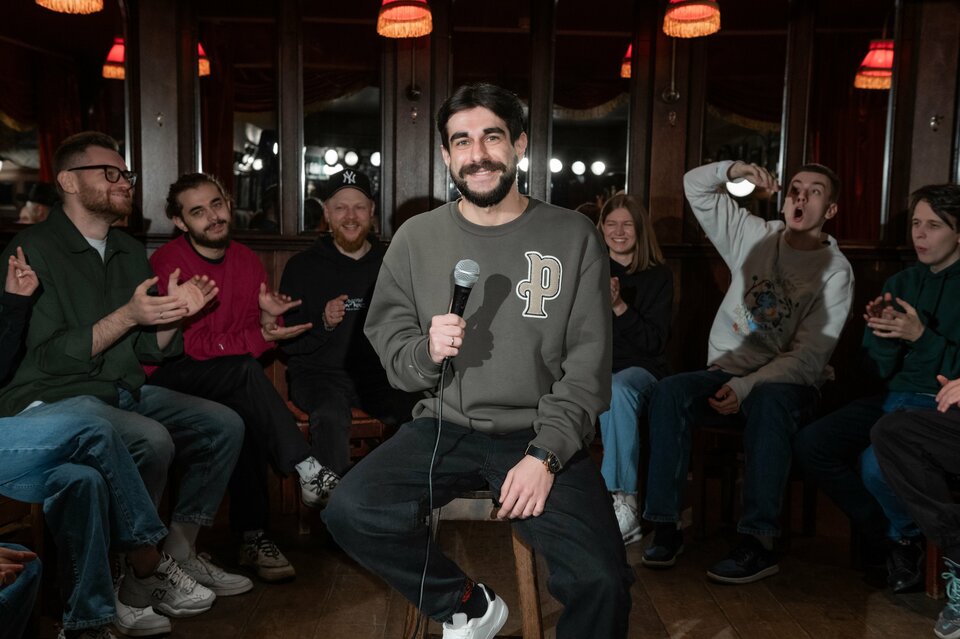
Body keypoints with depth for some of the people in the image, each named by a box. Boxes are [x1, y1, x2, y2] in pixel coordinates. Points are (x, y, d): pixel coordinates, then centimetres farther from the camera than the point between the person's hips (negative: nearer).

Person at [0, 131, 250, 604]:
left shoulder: (129, 252, 13)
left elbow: (149, 351, 10)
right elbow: (47, 358, -15)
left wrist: (174, 313, -10)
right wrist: (127, 316, -22)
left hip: (124, 391, 8)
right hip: (54, 398, -7)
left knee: (225, 425, -7)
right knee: (151, 439, -32)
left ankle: (178, 552, 3)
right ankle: (131, 569, -11)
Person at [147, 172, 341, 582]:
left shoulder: (247, 261, 8)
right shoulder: (167, 263, -10)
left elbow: (254, 335, 11)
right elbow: (182, 345, -16)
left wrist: (267, 320, -13)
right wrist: (260, 338, -19)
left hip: (227, 381, 5)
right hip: (169, 379, -5)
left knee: (247, 414, -30)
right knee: (244, 371, -34)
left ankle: (253, 536, -25)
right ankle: (308, 472, -32)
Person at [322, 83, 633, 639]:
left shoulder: (573, 237, 1)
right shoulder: (417, 238, 5)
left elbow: (588, 365, -2)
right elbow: (388, 343, 8)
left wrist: (545, 455, -15)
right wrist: (427, 352, -16)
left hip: (539, 432, -2)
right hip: (444, 427, 2)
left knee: (602, 582, -26)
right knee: (350, 512, -24)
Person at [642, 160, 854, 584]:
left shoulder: (835, 271, -3)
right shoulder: (755, 236, 9)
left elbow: (808, 357, -12)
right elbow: (695, 186, 12)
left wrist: (747, 386, -25)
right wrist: (734, 170, -9)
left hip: (787, 385, -3)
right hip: (726, 372, 3)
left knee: (767, 403, -39)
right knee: (670, 391, -28)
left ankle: (757, 543, -34)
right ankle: (666, 526, -25)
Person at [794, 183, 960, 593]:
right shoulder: (901, 283, 14)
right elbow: (878, 372, 11)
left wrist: (921, 336, -20)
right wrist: (882, 334, -9)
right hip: (893, 399, 6)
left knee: (876, 463, -32)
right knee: (810, 444, -14)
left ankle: (905, 536, 4)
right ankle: (885, 539, 3)